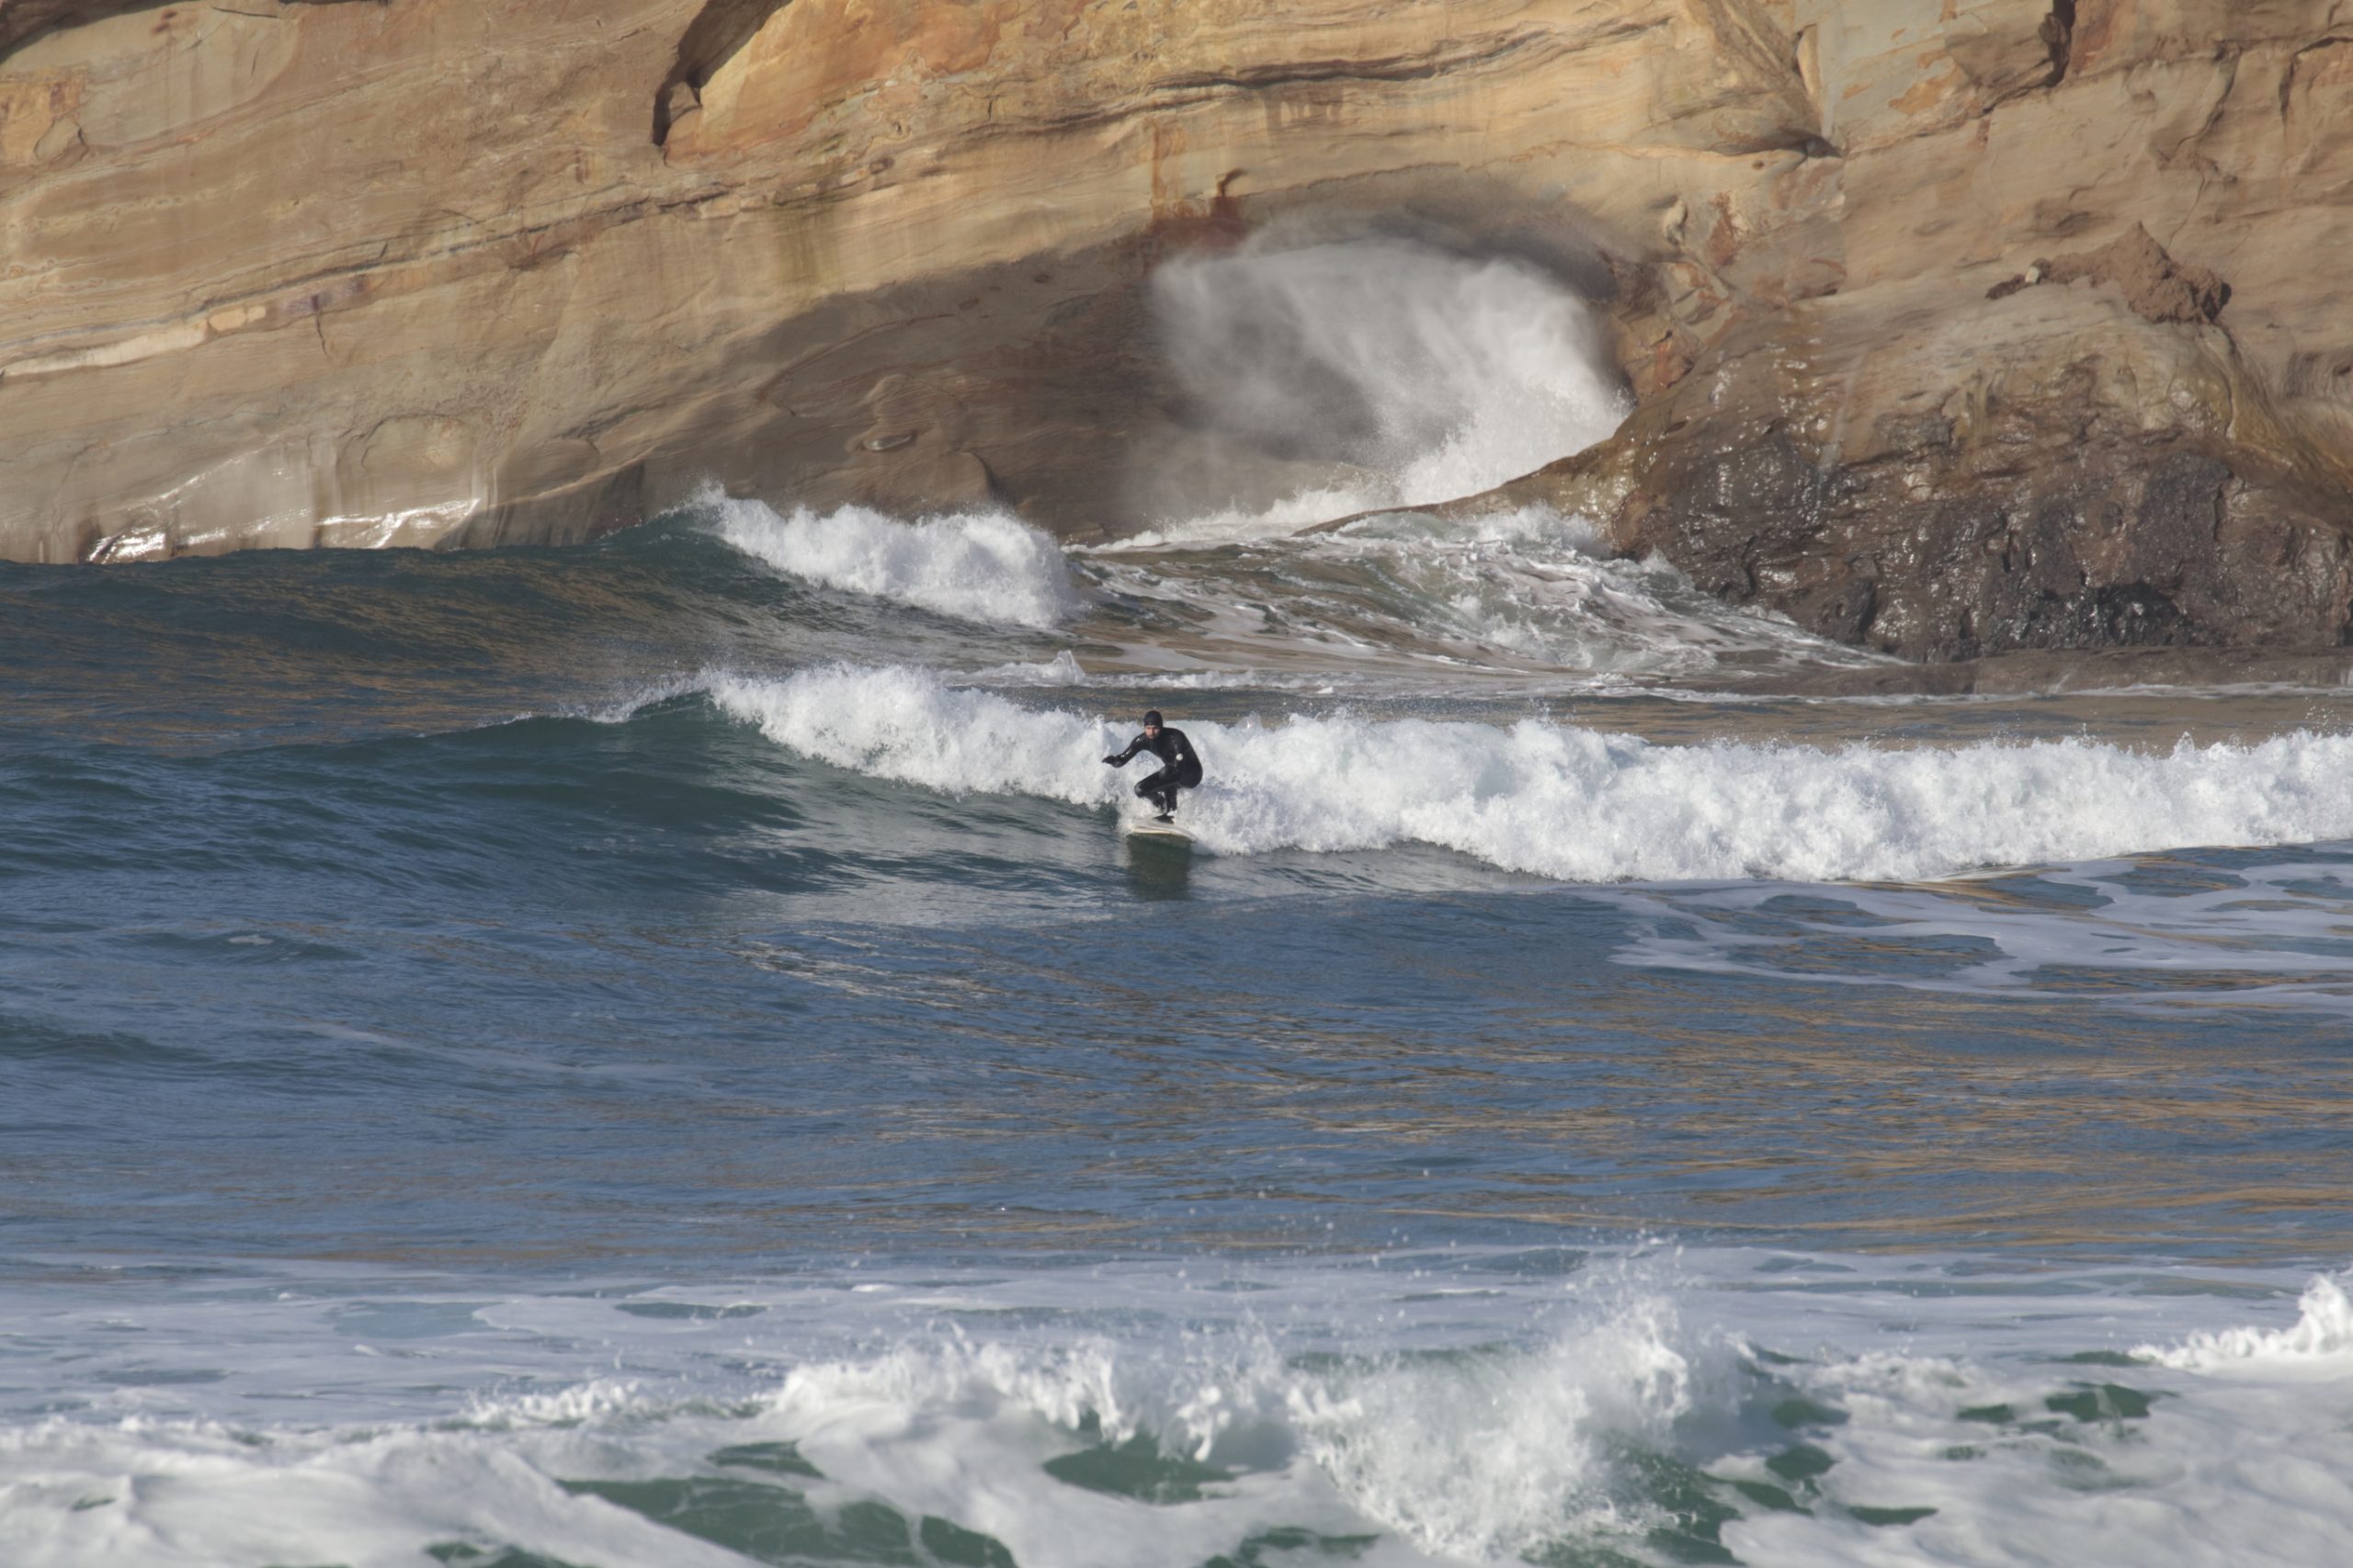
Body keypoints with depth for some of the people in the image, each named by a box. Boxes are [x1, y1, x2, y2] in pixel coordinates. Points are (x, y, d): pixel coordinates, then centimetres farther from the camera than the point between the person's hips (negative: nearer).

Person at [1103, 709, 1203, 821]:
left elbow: (1180, 759, -46)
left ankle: (1171, 813, -28)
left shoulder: (1175, 736, -31)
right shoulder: (1143, 740, -14)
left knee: (1169, 775, -37)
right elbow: (1122, 761, -16)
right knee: (1140, 790, -9)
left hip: (1192, 774, -6)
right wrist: (1114, 760, -40)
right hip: (1170, 771, 6)